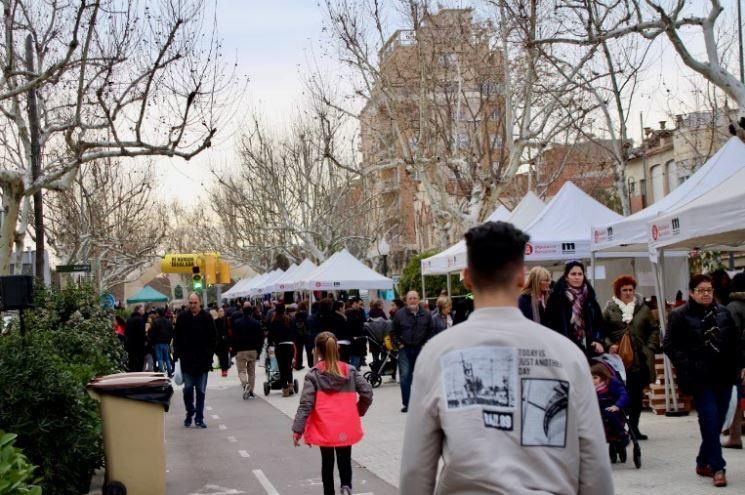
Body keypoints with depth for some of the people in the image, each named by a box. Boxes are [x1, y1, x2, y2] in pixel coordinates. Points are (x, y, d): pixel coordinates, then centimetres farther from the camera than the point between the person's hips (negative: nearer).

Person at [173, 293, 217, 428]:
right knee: (188, 388, -1)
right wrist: (177, 353, -2)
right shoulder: (182, 317, 2)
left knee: (201, 391, 4)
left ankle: (199, 418, 11)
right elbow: (176, 337, 6)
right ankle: (190, 412, 19)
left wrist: (210, 354, -3)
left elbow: (213, 338, 4)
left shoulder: (207, 318, 0)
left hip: (203, 360, 0)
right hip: (187, 360, 0)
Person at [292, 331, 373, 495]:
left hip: (324, 428, -1)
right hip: (346, 427, 1)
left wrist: (297, 429, -12)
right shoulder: (350, 371, 0)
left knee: (327, 463, 14)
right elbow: (367, 393, -4)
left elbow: (306, 404, -13)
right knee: (345, 461, 14)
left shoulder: (313, 375, -7)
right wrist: (359, 411, 13)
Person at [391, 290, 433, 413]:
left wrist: (426, 344, 1)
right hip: (405, 349, -1)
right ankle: (406, 403, -1)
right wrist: (399, 344, -2)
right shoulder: (399, 314, -1)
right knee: (405, 375, -7)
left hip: (421, 349, 1)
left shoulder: (426, 315, 3)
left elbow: (430, 331, 10)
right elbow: (393, 332, 6)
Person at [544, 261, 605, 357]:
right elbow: (550, 324, -3)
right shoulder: (556, 297, 0)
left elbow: (599, 322, 17)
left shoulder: (589, 296, 15)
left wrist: (599, 341, 1)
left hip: (588, 349, 5)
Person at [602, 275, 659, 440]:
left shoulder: (643, 309, 10)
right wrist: (609, 345, -13)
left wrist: (650, 348, 0)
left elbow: (654, 330, 11)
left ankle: (634, 427, 18)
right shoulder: (609, 309, 3)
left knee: (637, 395, 8)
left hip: (640, 360, 3)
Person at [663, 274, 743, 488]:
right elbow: (670, 345, -6)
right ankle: (717, 467, -4)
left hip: (724, 376, 4)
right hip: (700, 379, -4)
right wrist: (687, 367, -13)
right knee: (710, 420, -10)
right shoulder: (680, 315, -3)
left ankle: (703, 463, 21)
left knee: (717, 422, 7)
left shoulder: (723, 312, 9)